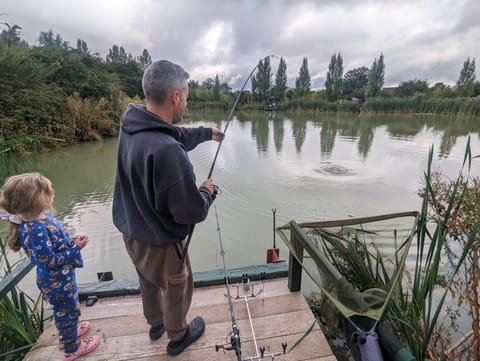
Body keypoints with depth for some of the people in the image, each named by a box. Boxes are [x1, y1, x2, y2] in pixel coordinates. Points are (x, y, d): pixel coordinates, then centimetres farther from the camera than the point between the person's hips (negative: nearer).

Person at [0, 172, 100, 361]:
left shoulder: (40, 216, -7)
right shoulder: (35, 229, -34)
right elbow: (49, 262, -28)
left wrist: (71, 241, -7)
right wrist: (76, 248, -24)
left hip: (60, 277, 8)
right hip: (57, 281, -8)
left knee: (65, 310, 31)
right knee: (69, 311, 16)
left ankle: (67, 334, 56)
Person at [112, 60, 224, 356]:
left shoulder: (132, 126, -9)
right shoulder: (167, 151, -37)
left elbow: (177, 135, 11)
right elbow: (192, 212, -30)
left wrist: (206, 133, 24)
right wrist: (207, 191, -9)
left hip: (131, 231, 8)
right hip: (159, 241, -8)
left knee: (149, 281, 31)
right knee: (177, 287, 21)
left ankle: (156, 324, 58)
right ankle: (178, 336, 48)